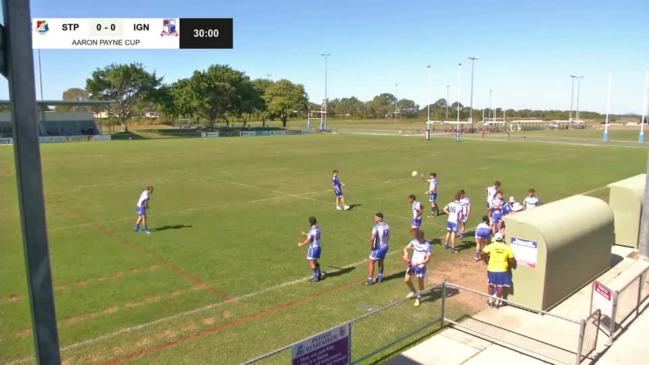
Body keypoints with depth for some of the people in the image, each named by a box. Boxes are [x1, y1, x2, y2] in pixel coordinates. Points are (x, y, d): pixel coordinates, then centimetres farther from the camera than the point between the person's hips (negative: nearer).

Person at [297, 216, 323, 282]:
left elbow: (308, 241, -19)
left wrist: (301, 244, -2)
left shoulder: (312, 230, -22)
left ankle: (315, 277, 3)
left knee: (312, 263, 1)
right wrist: (306, 234, 27)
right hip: (319, 247, 8)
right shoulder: (318, 228, 4)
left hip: (313, 248, -8)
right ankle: (319, 275, 27)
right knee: (315, 261, 22)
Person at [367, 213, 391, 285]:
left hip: (378, 248, -7)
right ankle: (380, 278, 34)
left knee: (371, 263, 5)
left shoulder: (376, 227, -22)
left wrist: (371, 246, -16)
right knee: (380, 262, 24)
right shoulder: (387, 226, 1)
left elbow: (372, 238, -30)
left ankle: (370, 280, 5)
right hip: (386, 246, 7)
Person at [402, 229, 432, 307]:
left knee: (420, 283, 5)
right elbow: (406, 248, 8)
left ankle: (418, 297, 32)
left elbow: (428, 259, -18)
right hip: (412, 264, 5)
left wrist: (418, 263, -29)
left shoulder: (427, 245, -19)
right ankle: (414, 292, 40)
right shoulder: (414, 241, -3)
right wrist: (406, 253, -14)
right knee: (407, 280, 11)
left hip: (421, 266, -5)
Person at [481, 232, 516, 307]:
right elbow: (512, 261, -5)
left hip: (491, 269, 1)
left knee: (491, 284, 19)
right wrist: (512, 266, 15)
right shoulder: (507, 248, -6)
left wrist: (487, 261, 5)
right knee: (500, 286, 15)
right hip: (502, 270, 0)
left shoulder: (491, 246, -8)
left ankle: (491, 300, 28)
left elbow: (483, 254, -11)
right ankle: (497, 301, 23)